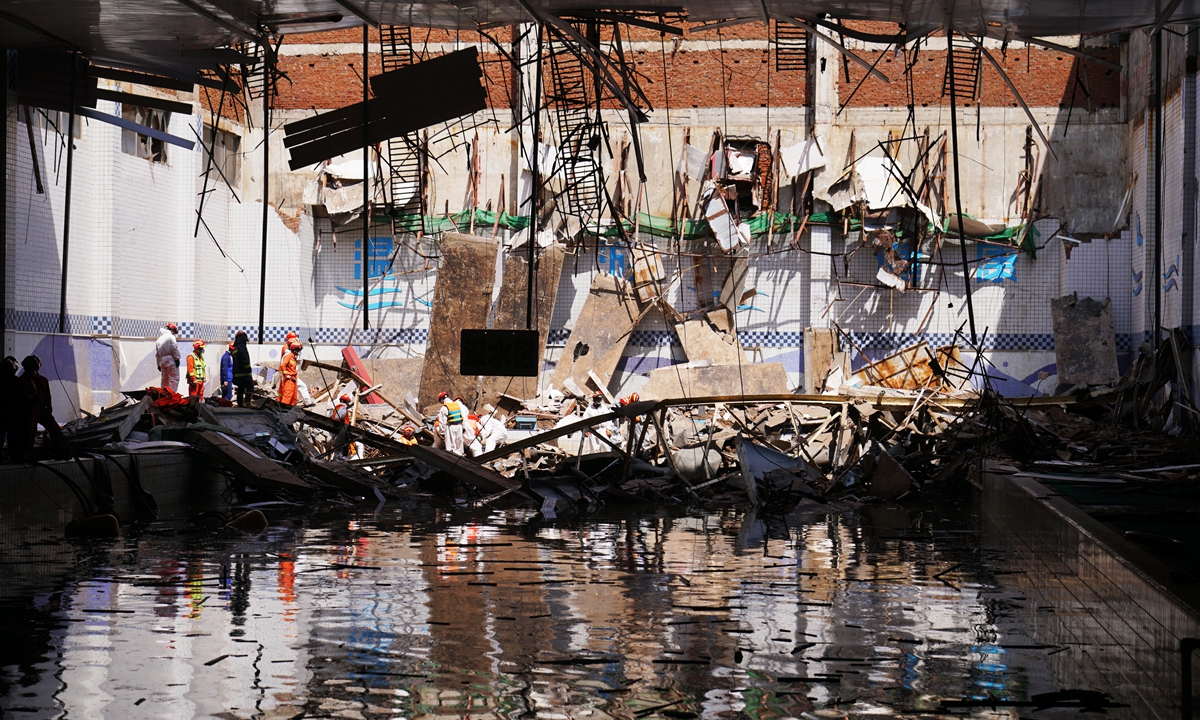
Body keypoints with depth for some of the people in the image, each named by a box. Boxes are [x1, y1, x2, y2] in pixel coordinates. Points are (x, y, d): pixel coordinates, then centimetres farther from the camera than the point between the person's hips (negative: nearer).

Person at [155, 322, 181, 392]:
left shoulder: (159, 339, 19)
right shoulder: (170, 336, -4)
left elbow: (157, 354, 21)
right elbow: (174, 348, -14)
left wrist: (159, 364, 24)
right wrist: (177, 358, -9)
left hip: (162, 361, 7)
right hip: (171, 360, -7)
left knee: (165, 379, 13)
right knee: (174, 378, -9)